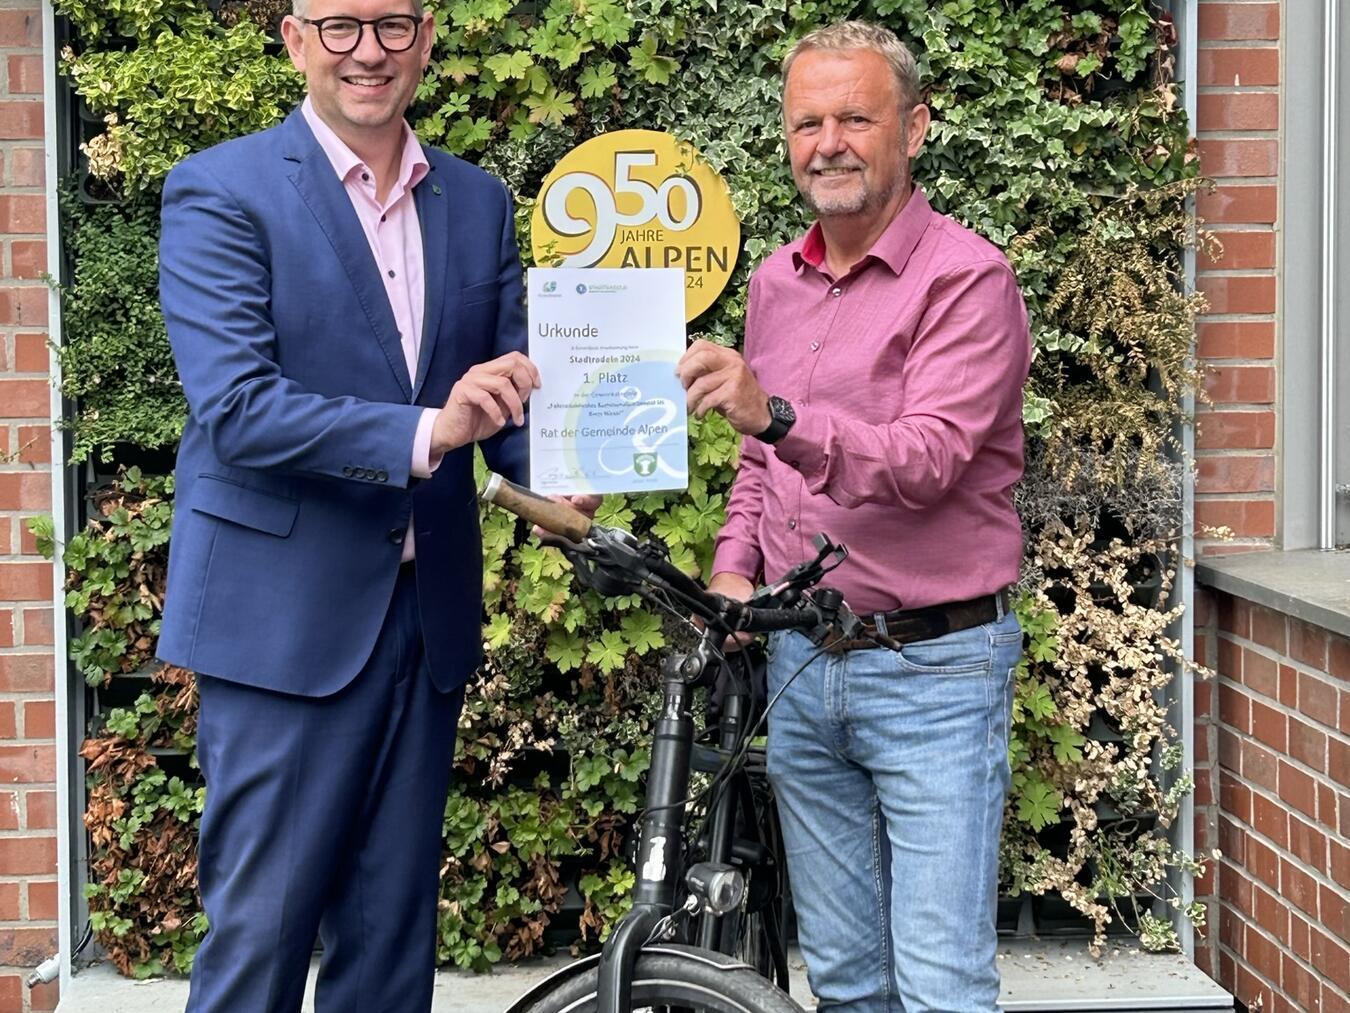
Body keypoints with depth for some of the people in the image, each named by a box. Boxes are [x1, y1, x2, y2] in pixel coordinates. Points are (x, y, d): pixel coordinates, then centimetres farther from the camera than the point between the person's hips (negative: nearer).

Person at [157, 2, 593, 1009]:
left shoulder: (480, 204, 11)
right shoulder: (221, 192, -6)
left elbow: (510, 389, 11)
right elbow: (234, 406, -17)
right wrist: (424, 432, -28)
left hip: (429, 616, 5)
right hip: (285, 617, -5)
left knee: (396, 932, 12)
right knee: (261, 928, -1)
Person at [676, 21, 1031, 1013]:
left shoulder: (967, 279, -11)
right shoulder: (776, 283, 11)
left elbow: (924, 460, -24)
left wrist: (776, 414, -39)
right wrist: (733, 569, 4)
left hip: (931, 669, -6)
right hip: (802, 662, 6)